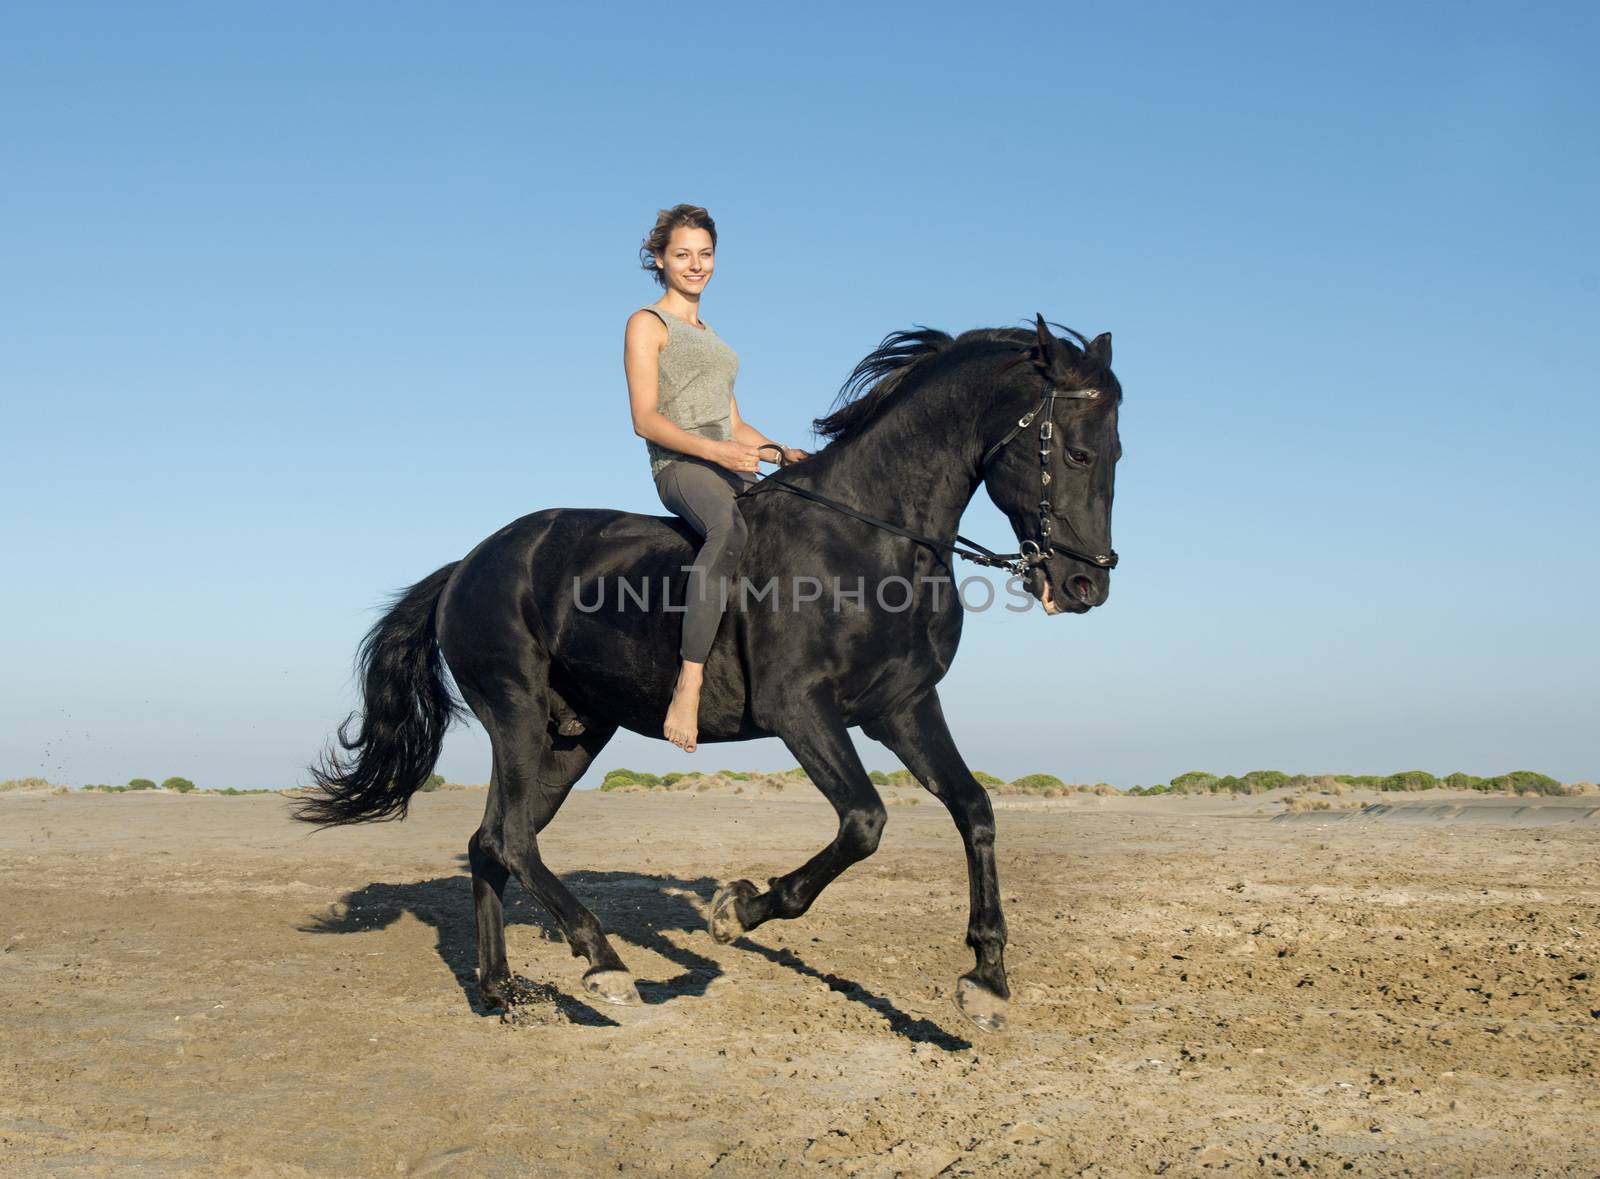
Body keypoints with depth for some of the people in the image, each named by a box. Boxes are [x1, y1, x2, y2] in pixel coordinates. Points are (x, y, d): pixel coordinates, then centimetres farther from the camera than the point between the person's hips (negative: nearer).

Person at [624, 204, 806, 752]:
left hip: (731, 467, 9)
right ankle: (687, 689, -46)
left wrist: (782, 452, 8)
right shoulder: (647, 323, 7)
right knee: (730, 529, -41)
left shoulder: (709, 335, 31)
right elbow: (645, 419, -6)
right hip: (680, 466, -9)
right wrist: (711, 448, -20)